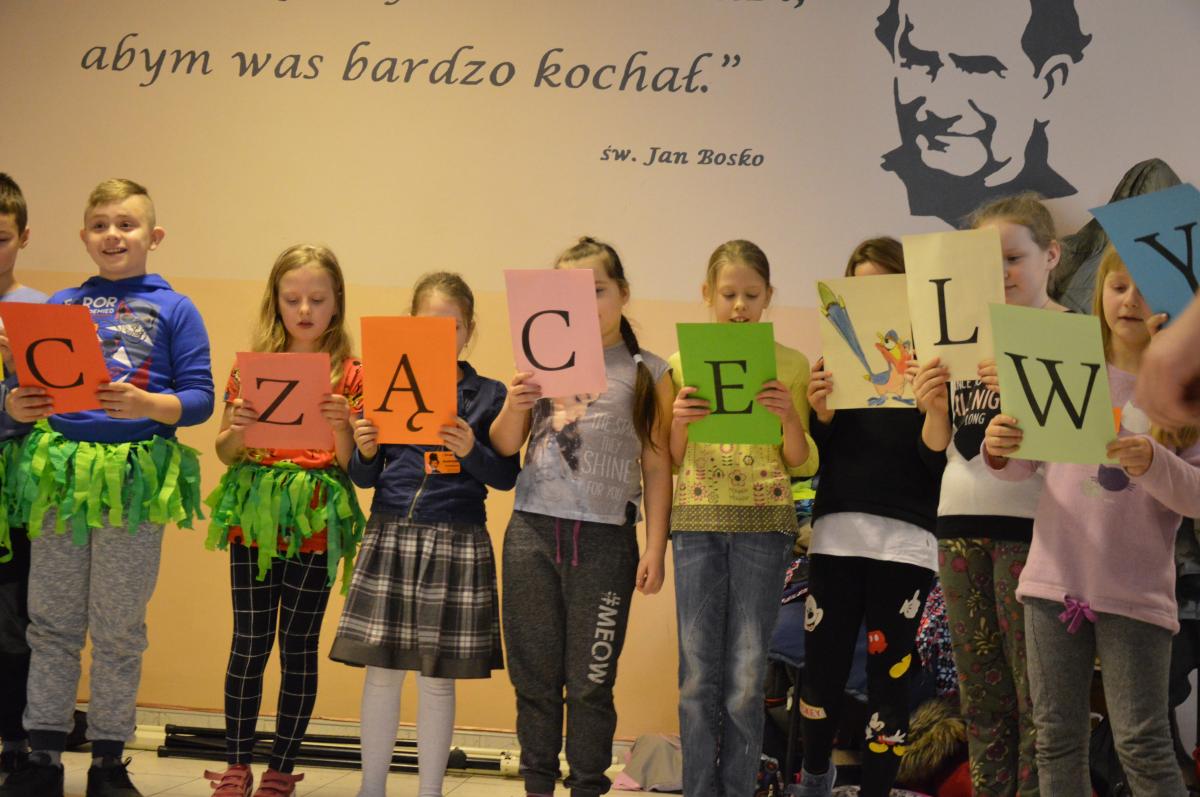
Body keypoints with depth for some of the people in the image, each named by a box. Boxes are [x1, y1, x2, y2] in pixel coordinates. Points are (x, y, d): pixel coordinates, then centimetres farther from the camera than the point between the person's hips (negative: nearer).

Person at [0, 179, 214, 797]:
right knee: (51, 624, 6)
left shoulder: (174, 309, 4)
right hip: (57, 475, 3)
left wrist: (146, 405, -21)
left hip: (134, 479, -2)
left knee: (119, 630, 4)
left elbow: (199, 399, -3)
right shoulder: (59, 304, 12)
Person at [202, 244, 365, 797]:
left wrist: (343, 426, -19)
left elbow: (354, 462, -1)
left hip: (316, 521, -1)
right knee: (249, 643, 2)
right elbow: (225, 453, 10)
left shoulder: (350, 375, 3)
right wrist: (236, 431, -11)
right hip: (254, 517, 1)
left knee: (299, 646, 4)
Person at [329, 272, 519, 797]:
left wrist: (471, 450, -18)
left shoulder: (489, 396, 2)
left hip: (457, 542, -2)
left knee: (438, 678, 4)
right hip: (391, 536, 2)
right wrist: (366, 451, -11)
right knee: (381, 671, 5)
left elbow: (506, 478, -2)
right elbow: (365, 478, 10)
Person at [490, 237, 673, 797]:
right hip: (532, 532, 2)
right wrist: (516, 406, -11)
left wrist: (655, 548, -2)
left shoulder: (647, 372, 4)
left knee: (591, 681, 1)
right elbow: (504, 447, 9)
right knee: (535, 674, 7)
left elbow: (656, 466, 3)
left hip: (605, 540, -2)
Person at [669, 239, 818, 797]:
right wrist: (680, 422, -11)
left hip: (764, 522, -1)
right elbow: (673, 461, 9)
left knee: (747, 678, 0)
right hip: (697, 520, 1)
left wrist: (789, 417, -14)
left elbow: (803, 466, 4)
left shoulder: (790, 366, 4)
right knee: (699, 674, 1)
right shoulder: (685, 364, 6)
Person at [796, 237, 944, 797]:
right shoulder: (834, 361, 9)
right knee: (822, 666, 6)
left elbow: (941, 462, -6)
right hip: (836, 534, 2)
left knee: (887, 672, 1)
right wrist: (820, 412, -13)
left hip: (905, 540, -2)